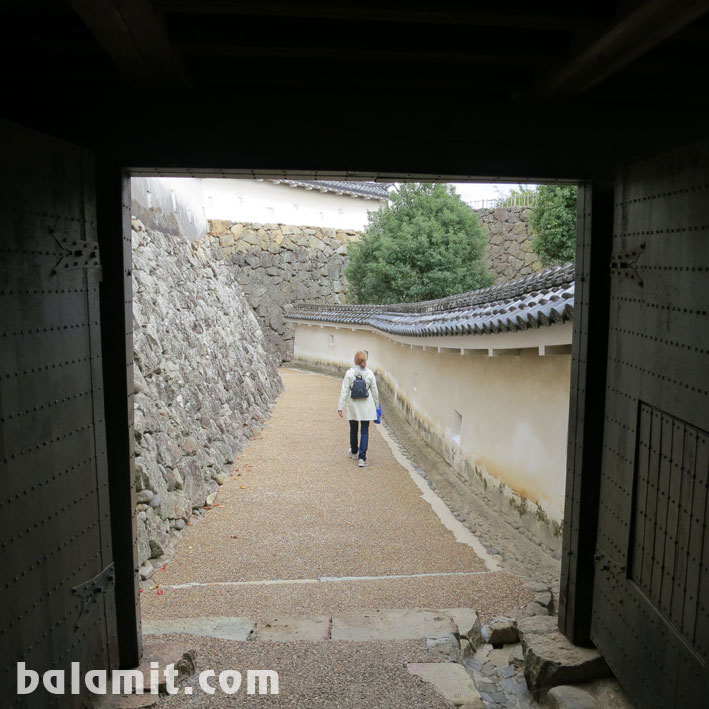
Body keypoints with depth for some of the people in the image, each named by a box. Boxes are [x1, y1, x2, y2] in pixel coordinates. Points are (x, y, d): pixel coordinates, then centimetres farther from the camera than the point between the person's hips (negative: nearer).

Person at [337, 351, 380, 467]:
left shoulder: (349, 373, -9)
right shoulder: (370, 373, -6)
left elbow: (344, 391, -9)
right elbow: (374, 391, 1)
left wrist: (340, 407, -5)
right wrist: (376, 405, 14)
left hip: (353, 406, 1)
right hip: (366, 406, -1)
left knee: (353, 430, 19)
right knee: (365, 432, 3)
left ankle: (354, 452, 39)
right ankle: (362, 458, -3)